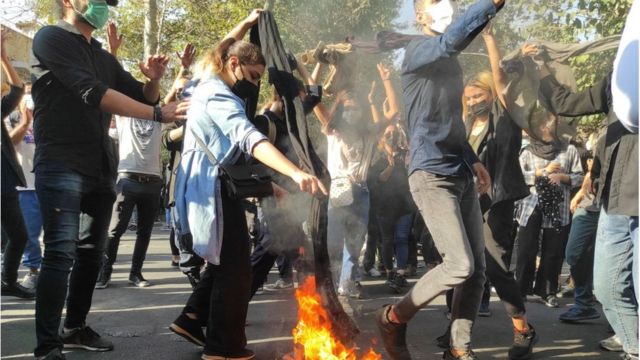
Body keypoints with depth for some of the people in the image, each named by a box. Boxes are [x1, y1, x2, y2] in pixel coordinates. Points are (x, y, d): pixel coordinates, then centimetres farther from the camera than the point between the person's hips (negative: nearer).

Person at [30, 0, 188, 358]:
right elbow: (92, 92, -18)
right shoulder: (51, 38, -5)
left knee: (91, 254, 12)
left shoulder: (104, 58, 18)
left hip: (101, 169, 7)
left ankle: (75, 328, 25)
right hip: (62, 166, -7)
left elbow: (142, 98, 18)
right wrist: (158, 113, -23)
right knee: (61, 254, -11)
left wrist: (154, 81, -6)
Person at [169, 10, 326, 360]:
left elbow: (223, 49, 33)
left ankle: (191, 319, 24)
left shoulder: (208, 83, 9)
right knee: (235, 267, -5)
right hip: (213, 186, -10)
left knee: (222, 261, 18)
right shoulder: (220, 97, -20)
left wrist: (246, 23, 33)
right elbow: (250, 139, -38)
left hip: (207, 185, 10)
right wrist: (295, 173, -50)